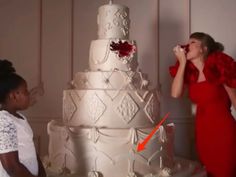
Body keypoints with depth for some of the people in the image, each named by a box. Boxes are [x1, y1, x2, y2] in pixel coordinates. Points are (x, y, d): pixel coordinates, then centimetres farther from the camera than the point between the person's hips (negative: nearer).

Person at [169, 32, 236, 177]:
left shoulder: (220, 68, -9)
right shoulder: (189, 73, 3)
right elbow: (176, 94, -13)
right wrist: (182, 62, -11)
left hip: (224, 130, -4)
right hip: (202, 132, 5)